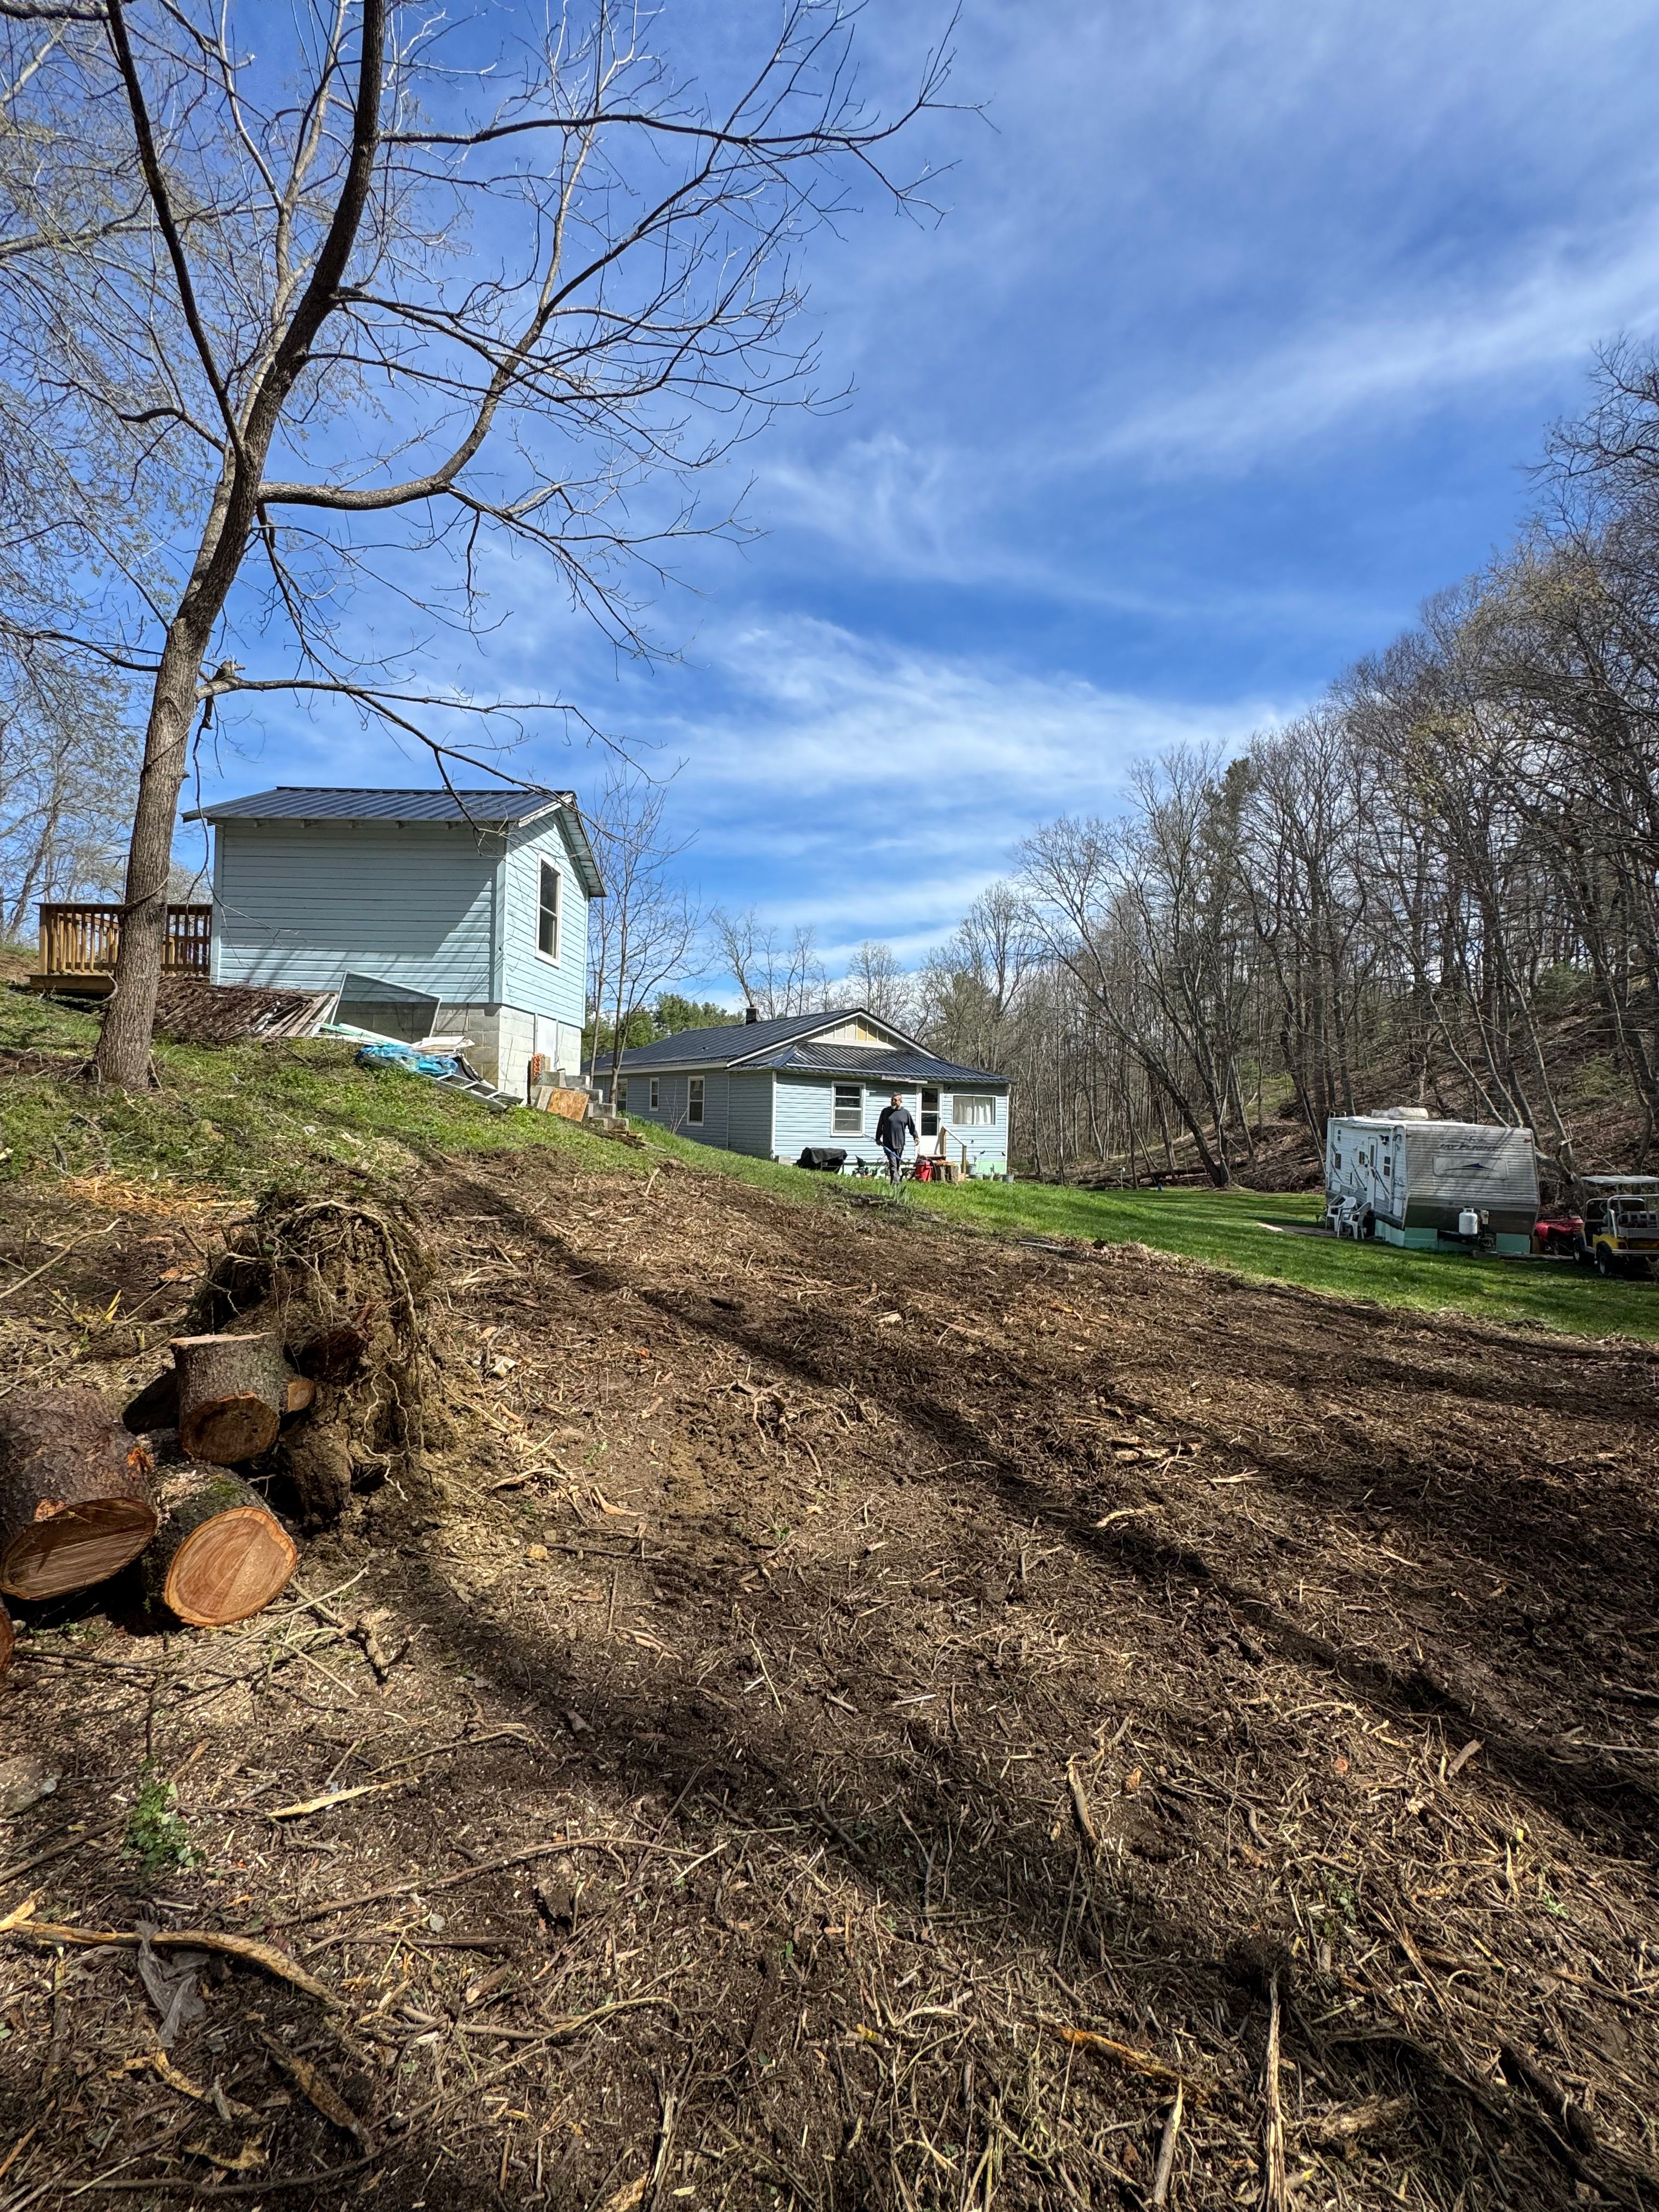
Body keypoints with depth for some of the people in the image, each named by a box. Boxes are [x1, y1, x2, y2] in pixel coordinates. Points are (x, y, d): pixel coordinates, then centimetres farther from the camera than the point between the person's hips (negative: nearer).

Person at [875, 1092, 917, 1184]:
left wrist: (916, 1137, 1)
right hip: (888, 1144, -2)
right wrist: (878, 1138, 8)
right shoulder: (885, 1111, 5)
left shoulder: (906, 1112, 7)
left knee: (897, 1165, 8)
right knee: (893, 1164, -11)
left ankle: (893, 1183, 18)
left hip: (900, 1144, 2)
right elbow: (880, 1126, 10)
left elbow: (912, 1126, 10)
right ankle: (896, 1183, -16)